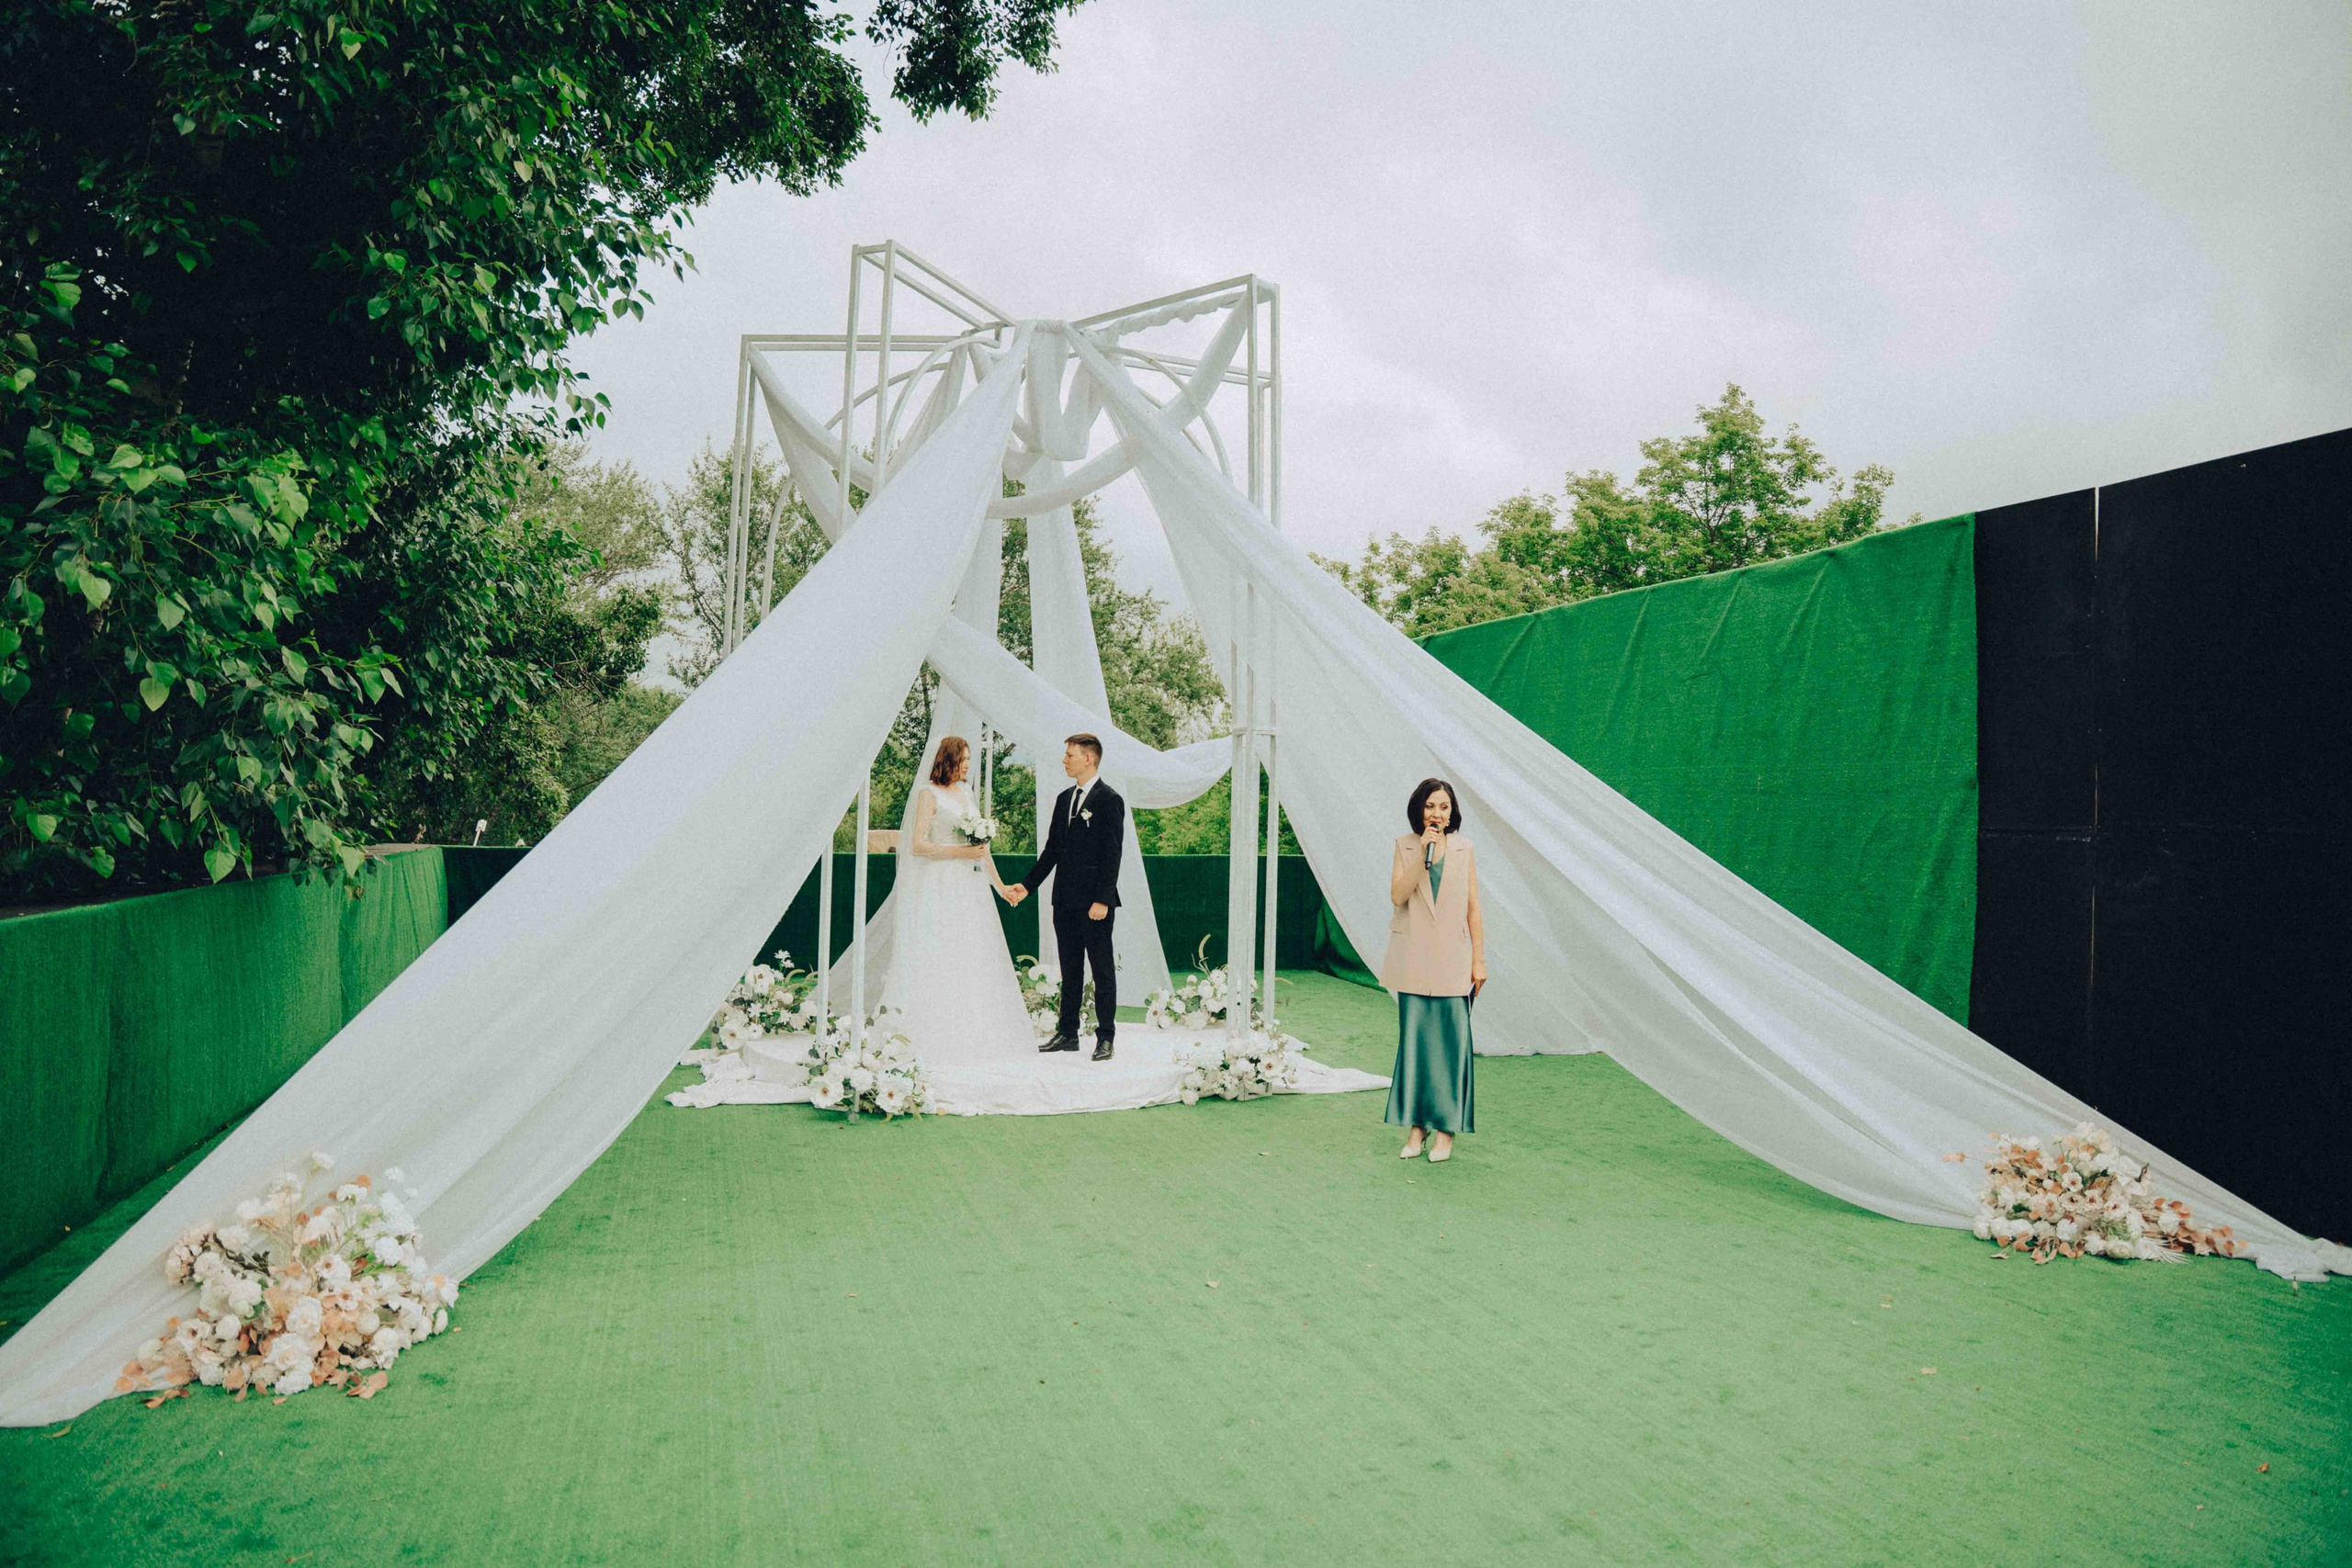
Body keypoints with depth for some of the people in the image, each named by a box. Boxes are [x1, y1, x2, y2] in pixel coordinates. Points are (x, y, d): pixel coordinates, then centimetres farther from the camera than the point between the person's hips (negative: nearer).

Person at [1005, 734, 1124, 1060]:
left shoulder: (1109, 800, -8)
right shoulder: (1064, 799, 14)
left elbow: (1112, 854, -12)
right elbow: (1052, 849, 18)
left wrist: (1102, 899, -18)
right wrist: (1028, 885, 12)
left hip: (1095, 902, -7)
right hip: (1065, 901, 7)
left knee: (1102, 970, 0)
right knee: (1070, 970, 13)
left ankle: (1105, 1037, 6)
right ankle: (1067, 1033, 20)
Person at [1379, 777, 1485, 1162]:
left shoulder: (1463, 849, 6)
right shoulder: (1404, 846, 4)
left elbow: (1473, 909, 6)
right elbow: (1398, 896, -9)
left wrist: (1479, 960, 2)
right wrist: (1422, 853, -15)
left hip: (1452, 960, 0)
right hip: (1413, 961, 0)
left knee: (1450, 1040, -2)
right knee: (1414, 1039, 3)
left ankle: (1445, 1128, 6)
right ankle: (1416, 1125, 12)